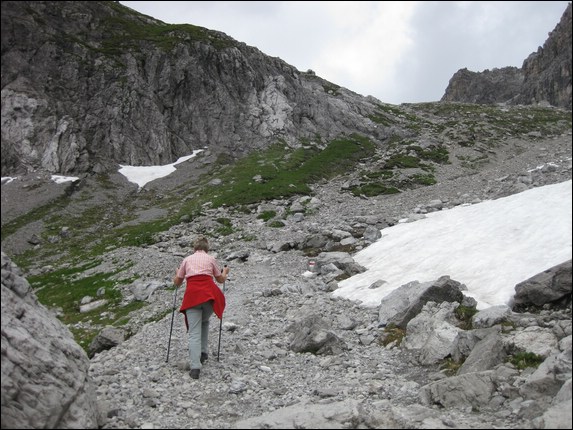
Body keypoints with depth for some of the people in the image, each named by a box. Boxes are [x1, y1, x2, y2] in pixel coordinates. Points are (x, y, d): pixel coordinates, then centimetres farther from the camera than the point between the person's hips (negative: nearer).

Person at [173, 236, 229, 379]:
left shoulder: (187, 259, 19)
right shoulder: (211, 259, 18)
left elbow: (177, 282, 26)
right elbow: (221, 279, 27)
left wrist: (176, 274, 47)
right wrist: (225, 272, 48)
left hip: (192, 294, -1)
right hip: (209, 293, 1)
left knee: (194, 332, -3)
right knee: (204, 322, 29)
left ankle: (195, 367, -14)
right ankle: (203, 352, 23)